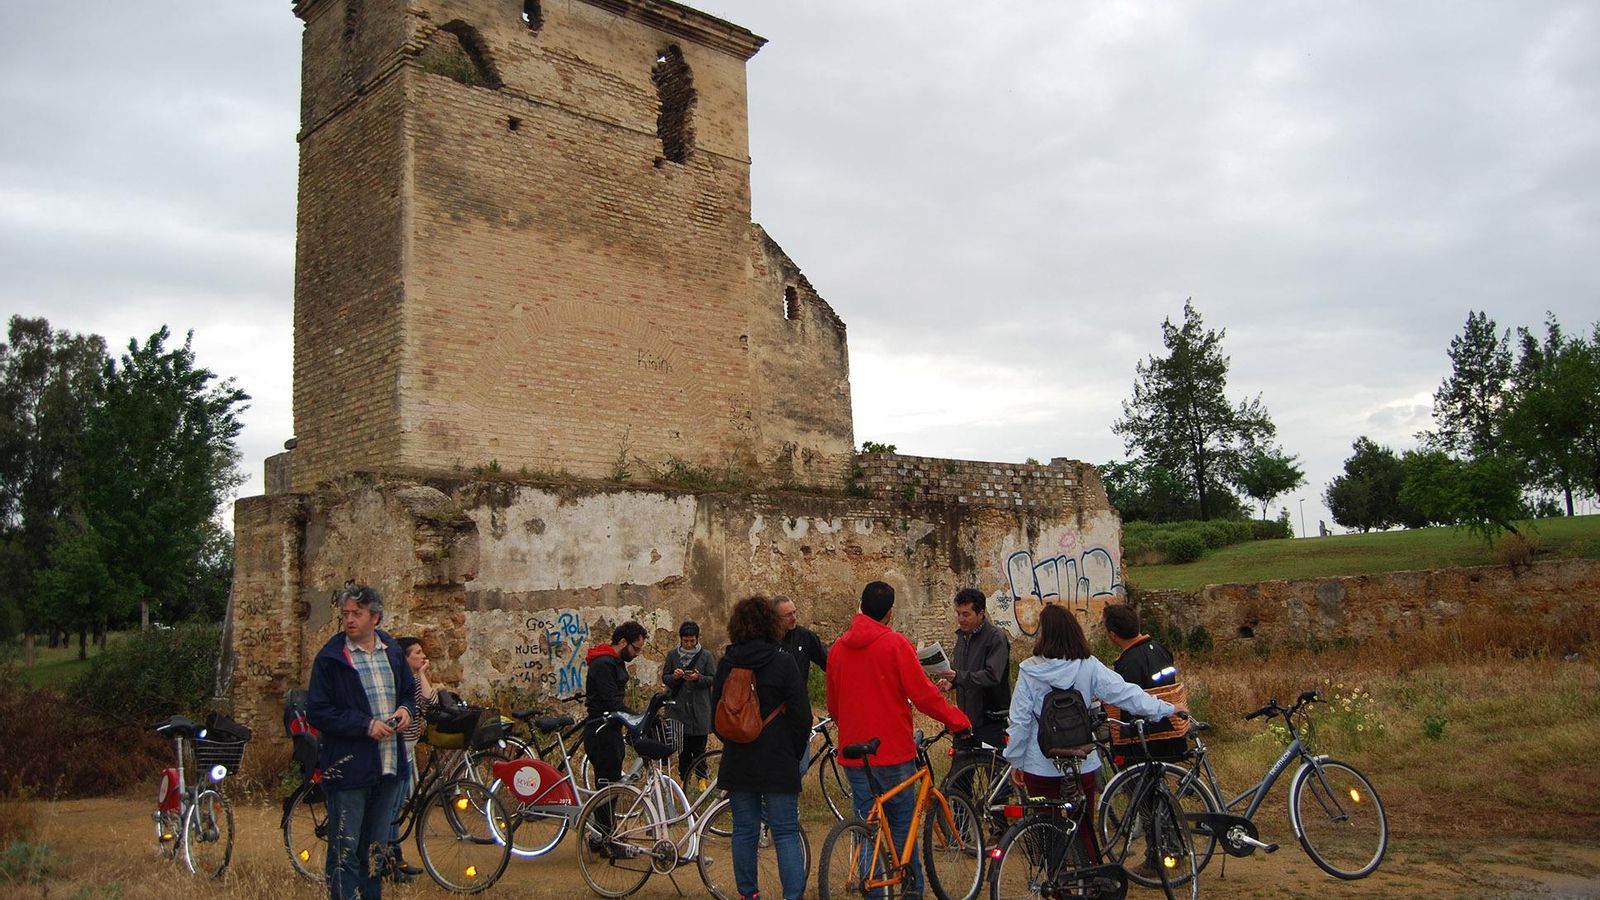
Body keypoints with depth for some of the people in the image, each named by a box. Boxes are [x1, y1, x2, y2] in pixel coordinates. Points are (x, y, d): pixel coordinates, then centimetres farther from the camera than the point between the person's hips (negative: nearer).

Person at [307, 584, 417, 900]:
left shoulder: (392, 650, 9)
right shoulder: (330, 657, -8)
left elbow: (409, 692, 22)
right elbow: (317, 712, -11)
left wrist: (406, 710, -1)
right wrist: (365, 725, -18)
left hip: (389, 765, 6)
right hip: (348, 765, -5)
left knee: (375, 848, 17)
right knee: (345, 849, -2)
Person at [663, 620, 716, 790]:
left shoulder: (706, 655, 1)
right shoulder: (672, 655, 6)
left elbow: (713, 679, 1)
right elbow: (664, 678, 9)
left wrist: (699, 678, -18)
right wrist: (674, 677, -13)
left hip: (700, 708, -1)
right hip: (679, 706, 2)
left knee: (699, 746, 2)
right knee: (682, 747, 7)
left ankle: (701, 777, 15)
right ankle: (684, 778, 18)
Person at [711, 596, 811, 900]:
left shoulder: (726, 664, 2)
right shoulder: (782, 661, -9)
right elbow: (802, 715, -9)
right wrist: (795, 754, 5)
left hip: (737, 762, 4)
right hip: (778, 762, -3)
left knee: (744, 831, 13)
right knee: (786, 833, 1)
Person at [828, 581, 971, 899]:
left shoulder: (838, 647, 6)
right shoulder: (895, 643, -10)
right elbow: (923, 694, -13)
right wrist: (957, 720, -1)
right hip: (892, 750, -4)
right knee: (902, 823, 9)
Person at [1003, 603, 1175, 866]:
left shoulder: (1030, 671, -10)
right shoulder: (1088, 667, -7)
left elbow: (1019, 721, -8)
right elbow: (1126, 694, -7)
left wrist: (1015, 760, 3)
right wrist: (1169, 709, 1)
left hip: (1040, 768, -2)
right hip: (1082, 766, 2)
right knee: (1085, 832, 17)